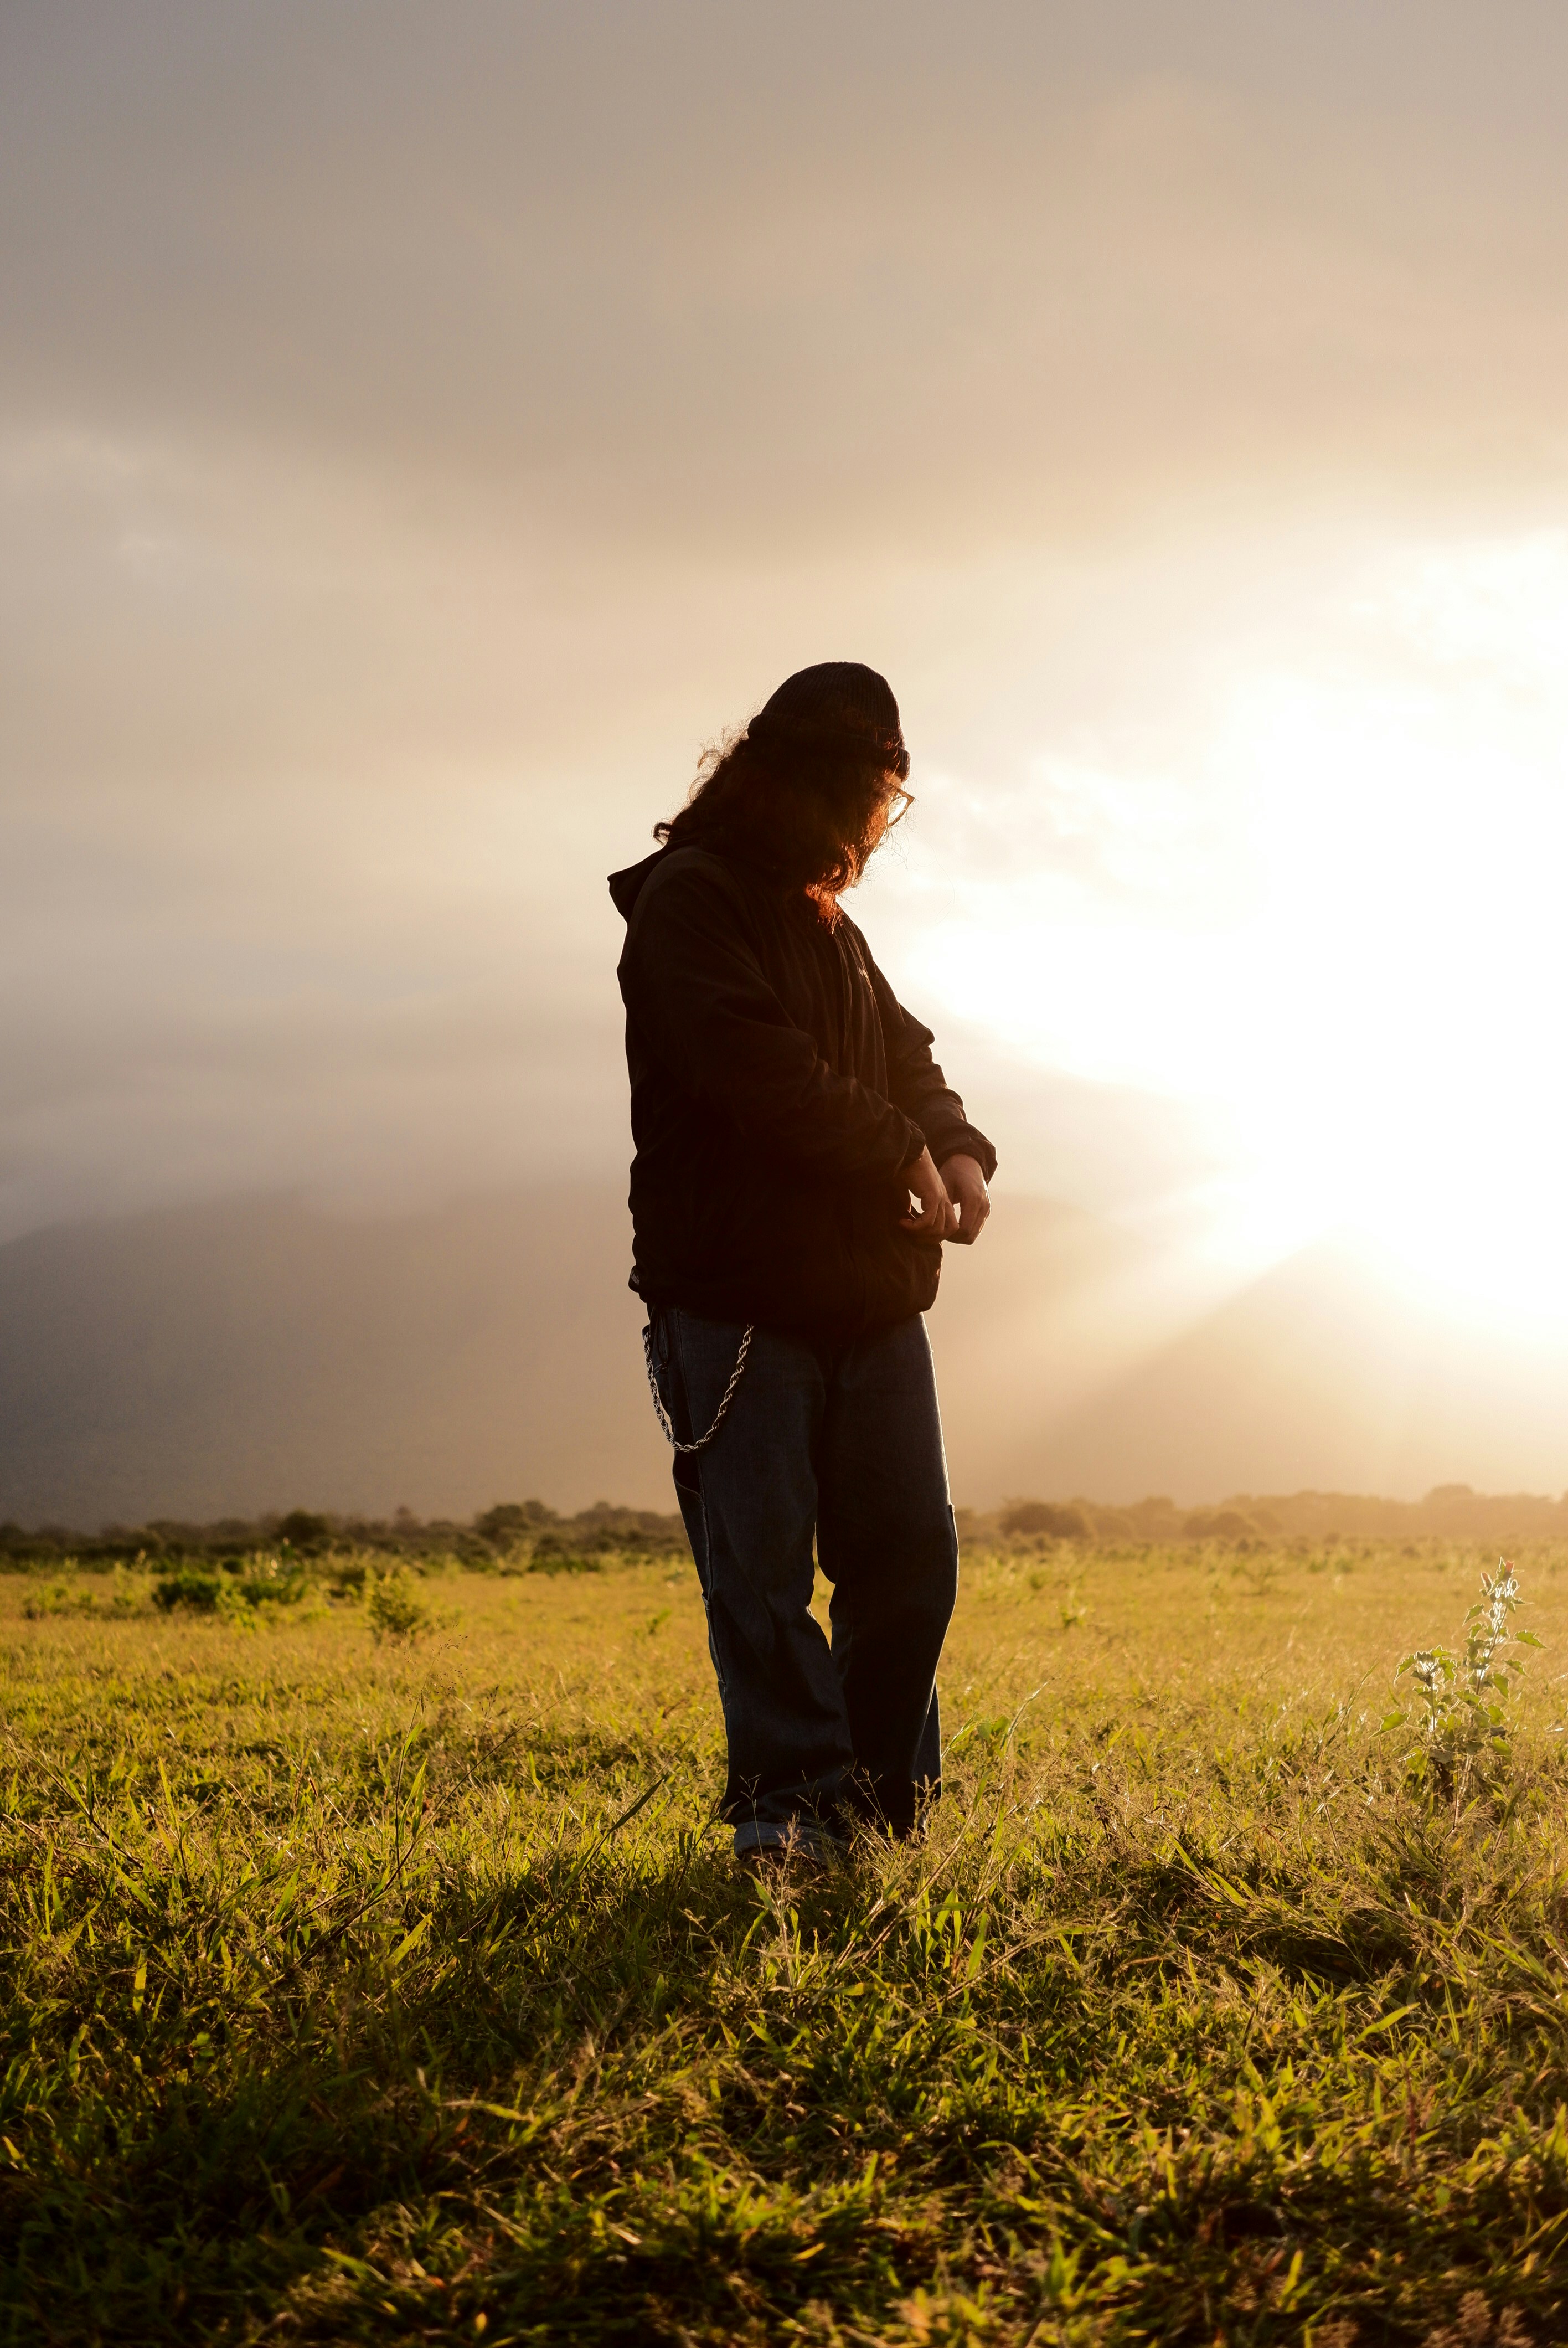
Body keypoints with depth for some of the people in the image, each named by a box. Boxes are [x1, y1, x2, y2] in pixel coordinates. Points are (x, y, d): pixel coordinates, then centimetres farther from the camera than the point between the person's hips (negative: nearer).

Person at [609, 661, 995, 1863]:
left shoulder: (833, 927, 22)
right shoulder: (692, 898, -5)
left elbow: (908, 1060, 22)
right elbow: (757, 1065, -18)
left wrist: (958, 1150, 0)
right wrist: (899, 1154, -13)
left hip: (872, 1298, 8)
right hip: (741, 1299, -8)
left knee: (911, 1552, 7)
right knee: (762, 1562, -3)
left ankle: (885, 1797, 17)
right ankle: (794, 1794, 3)